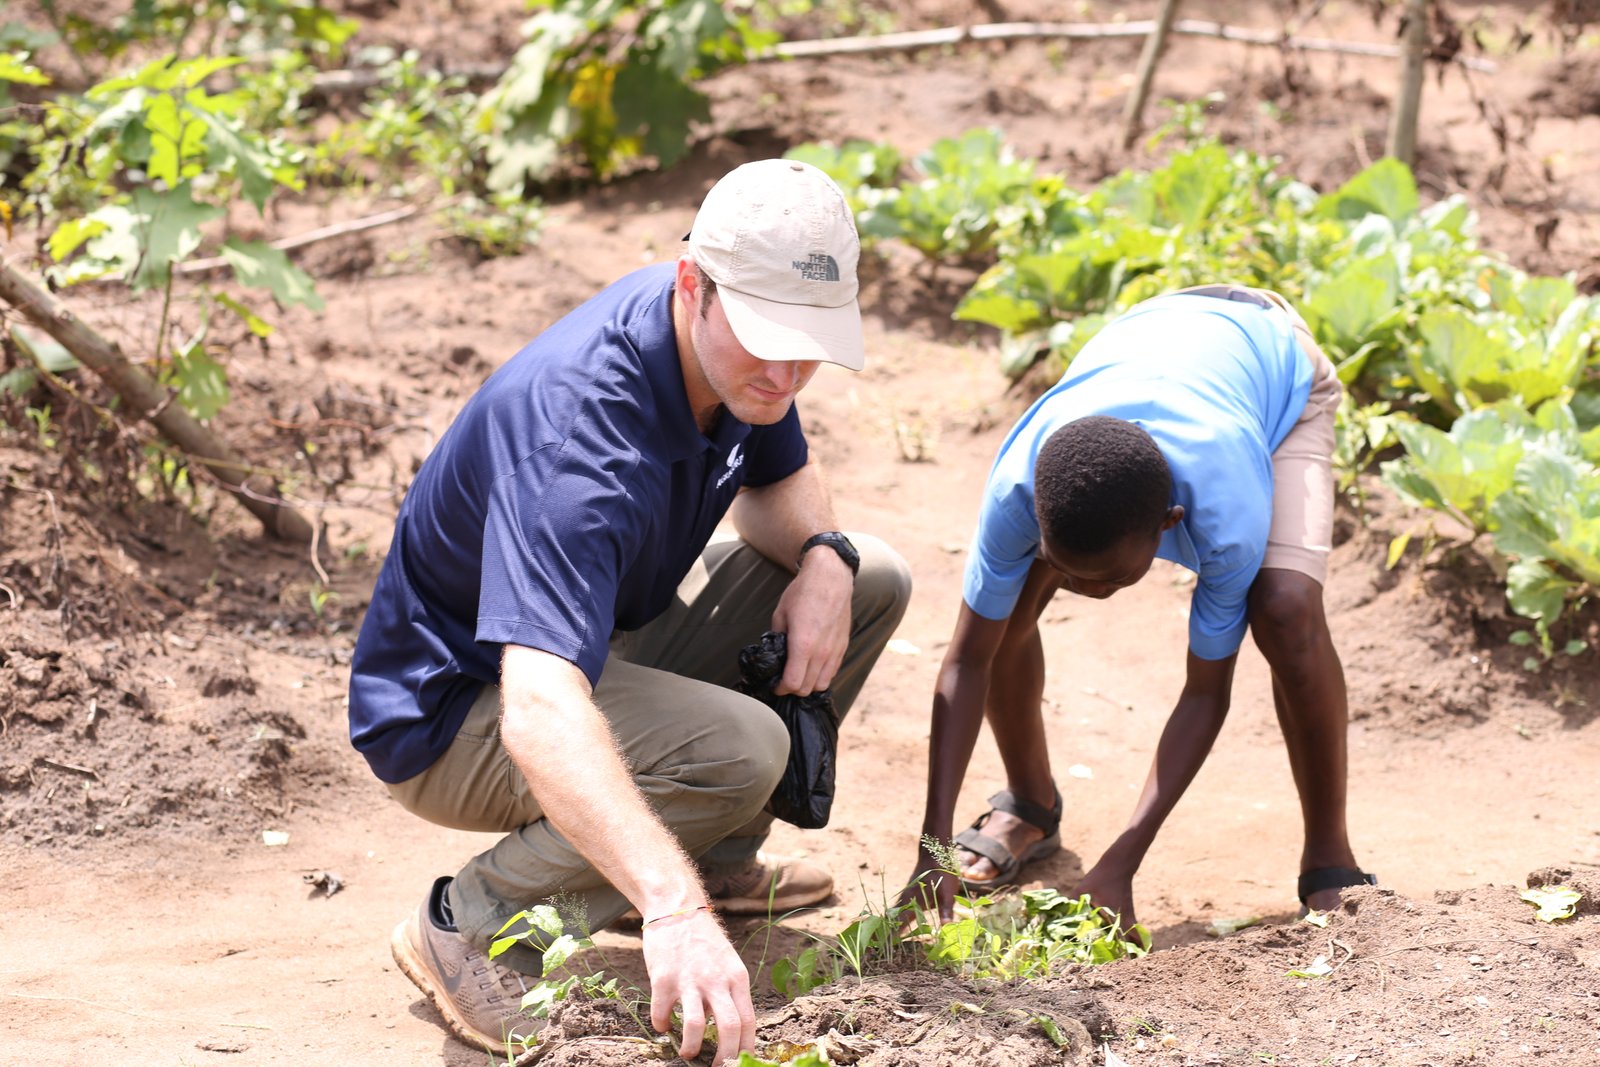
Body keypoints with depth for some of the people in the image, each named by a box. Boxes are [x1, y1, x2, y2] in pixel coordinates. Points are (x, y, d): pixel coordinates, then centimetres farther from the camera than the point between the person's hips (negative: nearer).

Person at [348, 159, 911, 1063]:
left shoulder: (733, 348, -11)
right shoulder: (577, 437, -39)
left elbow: (780, 480, 12)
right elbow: (538, 715, -52)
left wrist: (823, 556, -13)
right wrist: (673, 914, -64)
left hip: (600, 640, 9)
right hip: (454, 709, -9)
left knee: (871, 582, 5)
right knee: (737, 748, -33)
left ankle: (715, 854, 18)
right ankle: (474, 921, -13)